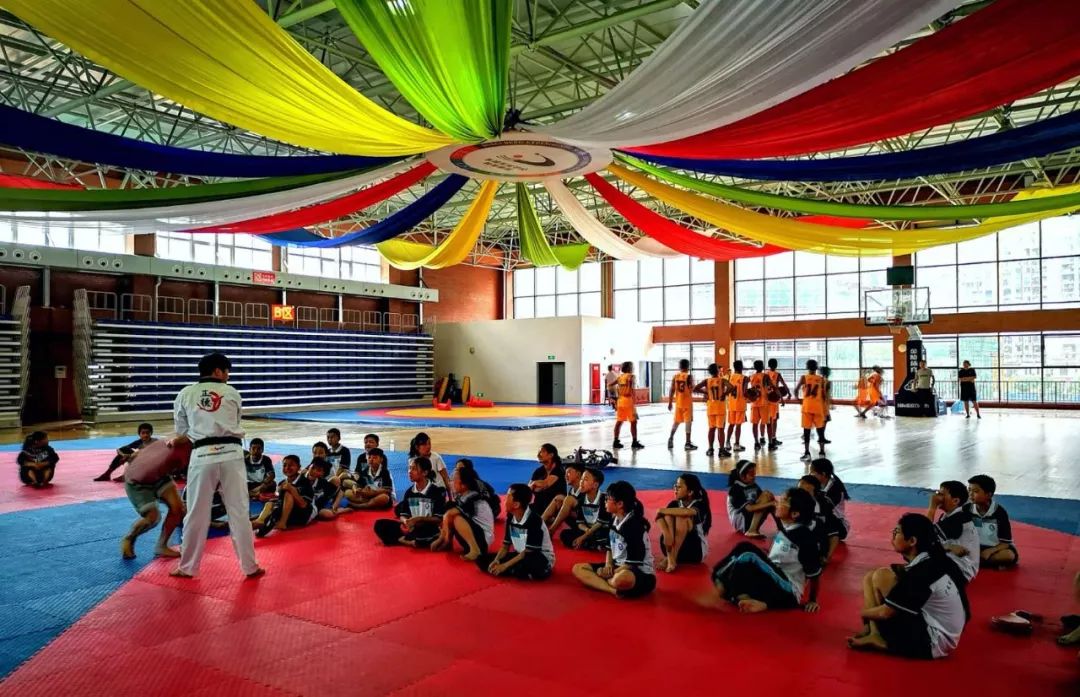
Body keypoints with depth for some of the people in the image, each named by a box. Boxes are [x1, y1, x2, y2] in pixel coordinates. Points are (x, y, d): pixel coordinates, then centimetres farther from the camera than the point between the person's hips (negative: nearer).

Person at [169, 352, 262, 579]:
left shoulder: (185, 394, 8)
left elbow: (182, 431, 16)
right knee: (239, 512, 7)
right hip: (231, 454, 0)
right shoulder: (232, 393, 9)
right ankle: (250, 567, 12)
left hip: (202, 456, 0)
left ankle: (187, 567, 25)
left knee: (196, 514, 12)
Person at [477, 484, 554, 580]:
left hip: (541, 559, -8)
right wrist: (496, 561, -14)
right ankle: (521, 572, -12)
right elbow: (506, 546, 6)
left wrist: (505, 565, -23)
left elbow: (528, 553, -22)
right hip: (520, 556, 8)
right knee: (482, 559, -4)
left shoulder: (534, 520, -22)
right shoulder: (510, 518, 1)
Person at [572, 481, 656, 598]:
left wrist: (611, 573, -14)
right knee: (578, 568, 1)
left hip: (641, 573, -10)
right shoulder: (614, 520, 5)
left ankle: (602, 581, -9)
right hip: (617, 567, 10)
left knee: (621, 579, -45)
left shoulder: (636, 525, -21)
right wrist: (608, 565, -2)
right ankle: (615, 590, -20)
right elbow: (610, 547, 16)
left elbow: (633, 562, -22)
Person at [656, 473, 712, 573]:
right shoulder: (674, 504, 0)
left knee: (682, 517, -27)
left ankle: (672, 558, -24)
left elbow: (687, 511, -39)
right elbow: (659, 517, -19)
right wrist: (666, 533, -38)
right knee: (668, 515, -20)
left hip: (696, 550, -4)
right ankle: (670, 558, -28)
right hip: (674, 547, 4)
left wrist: (662, 510, -28)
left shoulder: (699, 504, -14)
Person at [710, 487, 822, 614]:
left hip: (788, 594, -8)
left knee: (748, 555, -26)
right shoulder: (783, 527, 7)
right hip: (772, 584, 8)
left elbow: (814, 573, -8)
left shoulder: (805, 537, -16)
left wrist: (812, 601, 1)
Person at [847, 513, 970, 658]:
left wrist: (863, 612, 0)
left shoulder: (921, 572, -25)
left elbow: (885, 612, -17)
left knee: (880, 576, -13)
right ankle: (876, 634, -5)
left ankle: (876, 635, -2)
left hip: (933, 642, -9)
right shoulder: (932, 561, 1)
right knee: (870, 578, 6)